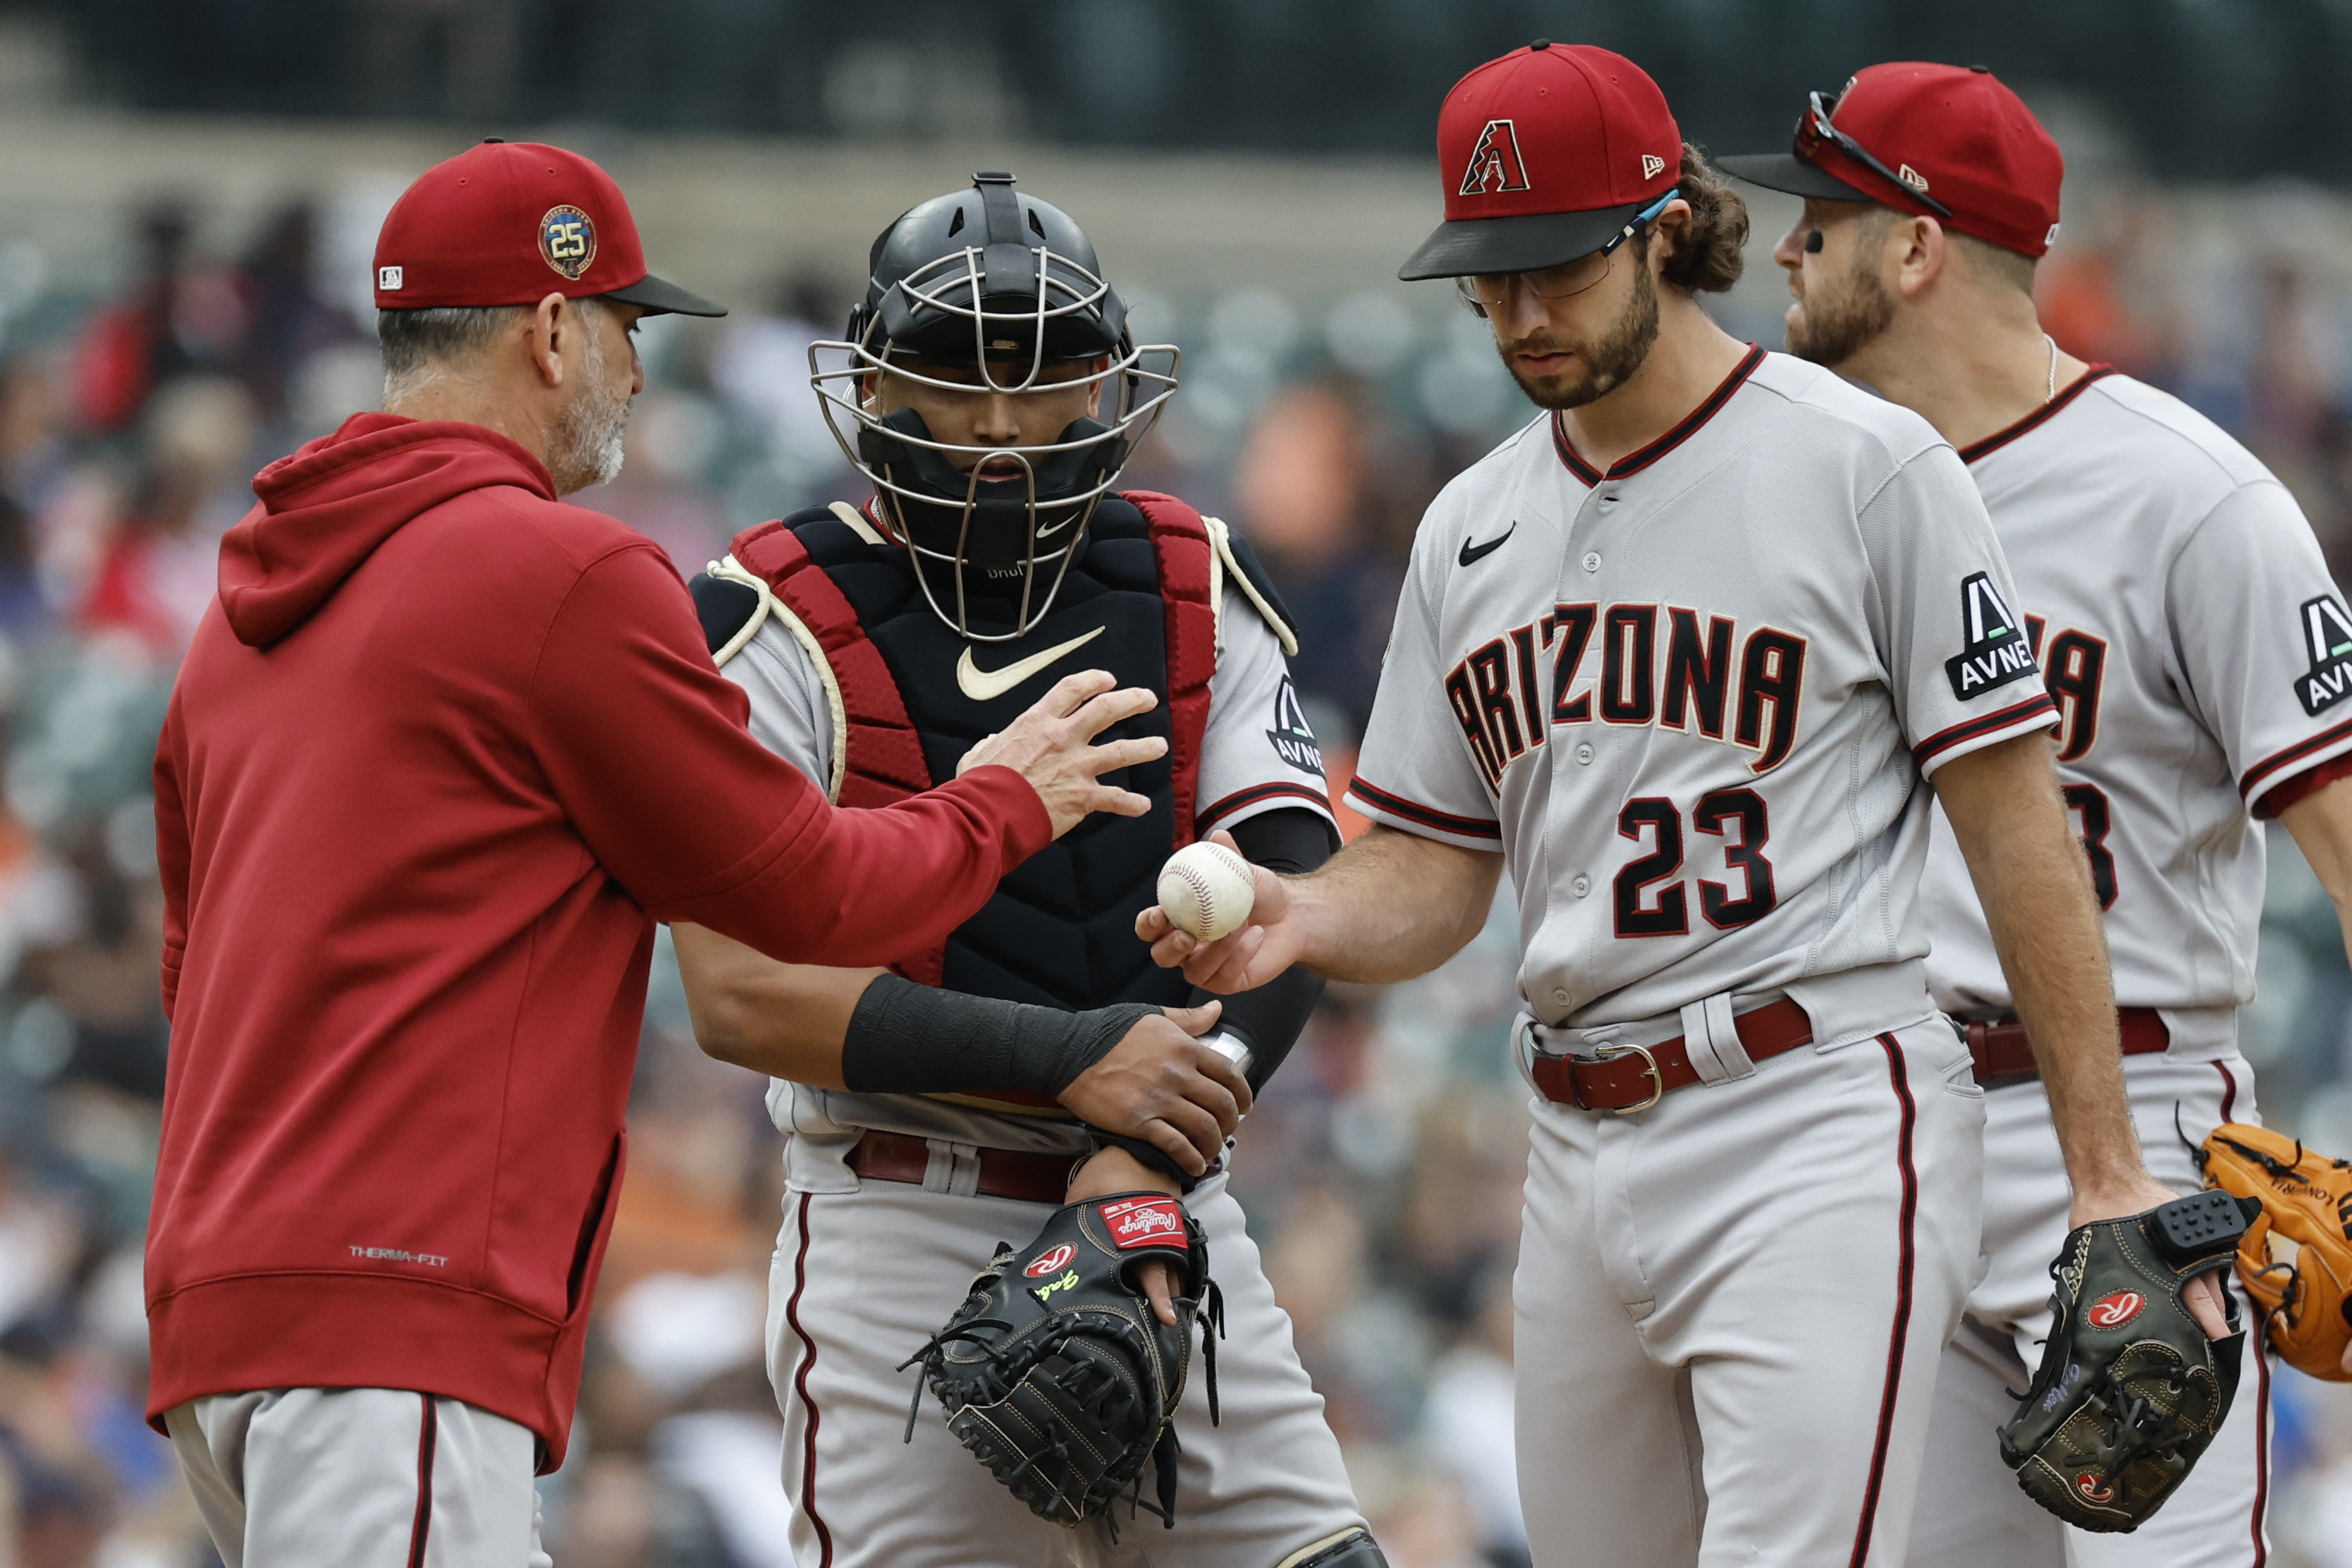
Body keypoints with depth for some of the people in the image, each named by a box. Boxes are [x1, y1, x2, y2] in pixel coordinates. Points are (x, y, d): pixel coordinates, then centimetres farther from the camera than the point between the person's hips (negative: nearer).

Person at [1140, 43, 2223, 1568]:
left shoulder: (1868, 466, -4)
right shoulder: (1473, 527, 15)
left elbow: (2018, 824, -4)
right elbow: (1435, 870, 17)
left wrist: (2107, 1173, -8)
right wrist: (1304, 917, -7)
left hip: (1820, 1122, -7)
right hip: (1579, 1147, 7)